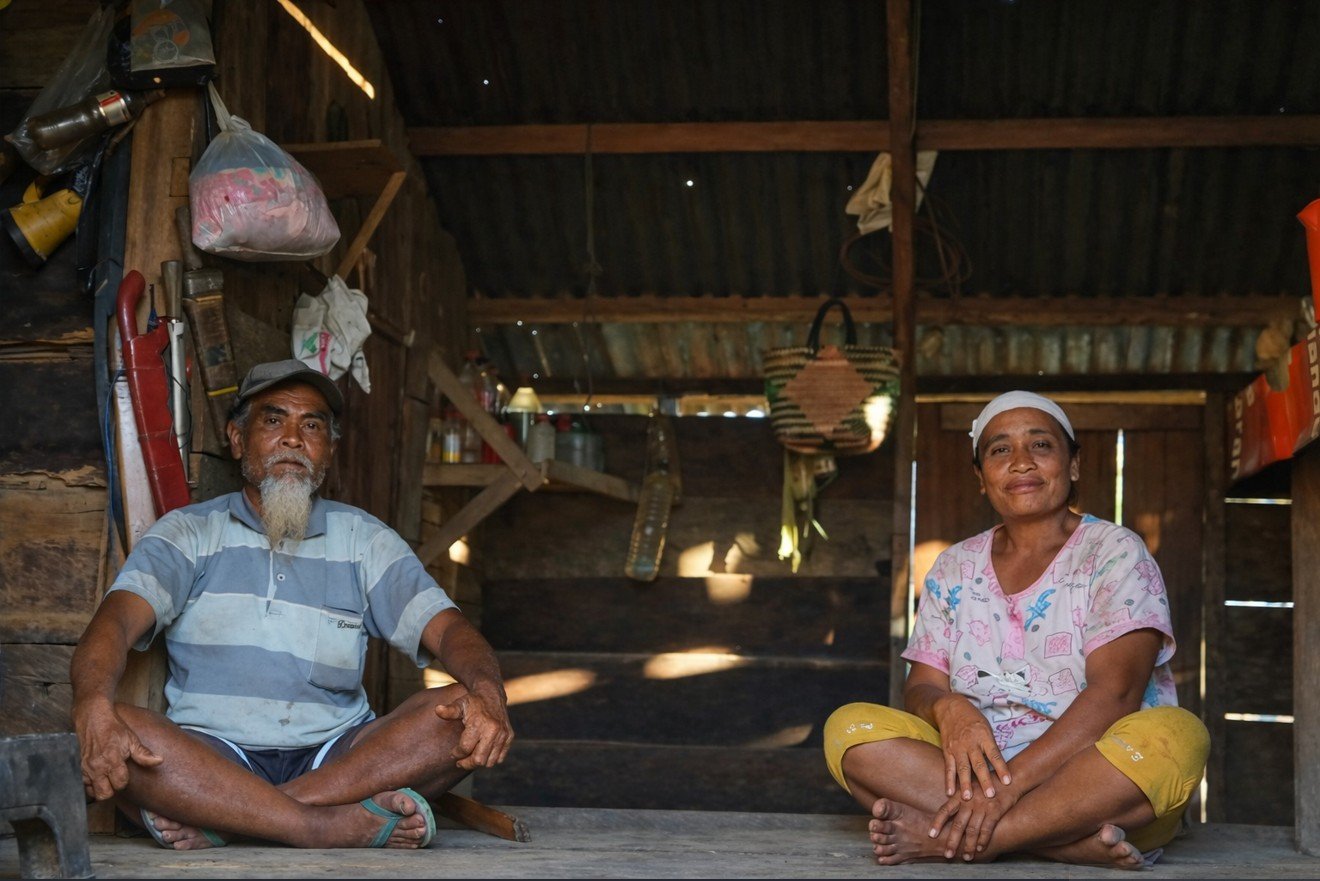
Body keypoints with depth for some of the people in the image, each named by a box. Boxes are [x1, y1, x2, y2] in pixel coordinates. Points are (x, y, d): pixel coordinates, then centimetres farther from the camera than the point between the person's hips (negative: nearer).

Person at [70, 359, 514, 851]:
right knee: (111, 734, -31)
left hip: (338, 758, 2)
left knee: (464, 716, -24)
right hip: (210, 759, -2)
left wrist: (487, 692, -23)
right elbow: (118, 620, -8)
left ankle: (216, 819, -30)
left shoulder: (364, 539, 15)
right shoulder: (188, 533, 10)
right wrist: (92, 709, -32)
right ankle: (334, 827, -36)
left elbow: (446, 629, 2)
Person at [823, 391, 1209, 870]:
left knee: (1177, 736, -34)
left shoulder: (1116, 554, 0)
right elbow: (921, 686, 8)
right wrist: (946, 708, -19)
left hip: (1097, 785, -3)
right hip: (980, 773, 3)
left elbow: (1113, 692, -13)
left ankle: (949, 839, -32)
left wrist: (1014, 780, -25)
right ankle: (1075, 840, -31)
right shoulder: (955, 569, 14)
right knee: (850, 727, -19)